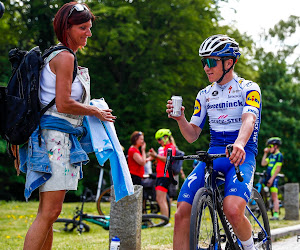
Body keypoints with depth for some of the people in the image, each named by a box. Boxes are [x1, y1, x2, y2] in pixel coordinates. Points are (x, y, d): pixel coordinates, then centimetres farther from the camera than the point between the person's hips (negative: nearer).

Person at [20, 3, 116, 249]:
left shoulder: (57, 55, 20)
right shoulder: (65, 57, -11)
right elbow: (63, 104, -18)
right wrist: (96, 111, -6)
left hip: (59, 139, 10)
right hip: (55, 136, -10)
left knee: (49, 212, 11)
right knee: (50, 211, -12)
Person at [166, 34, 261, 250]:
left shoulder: (249, 88, 0)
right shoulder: (204, 95, 14)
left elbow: (249, 120, -20)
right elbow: (192, 135, 13)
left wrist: (239, 144, -41)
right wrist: (180, 118, -9)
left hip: (241, 155, -4)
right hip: (212, 155, 5)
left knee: (232, 211, -29)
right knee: (182, 214, -13)